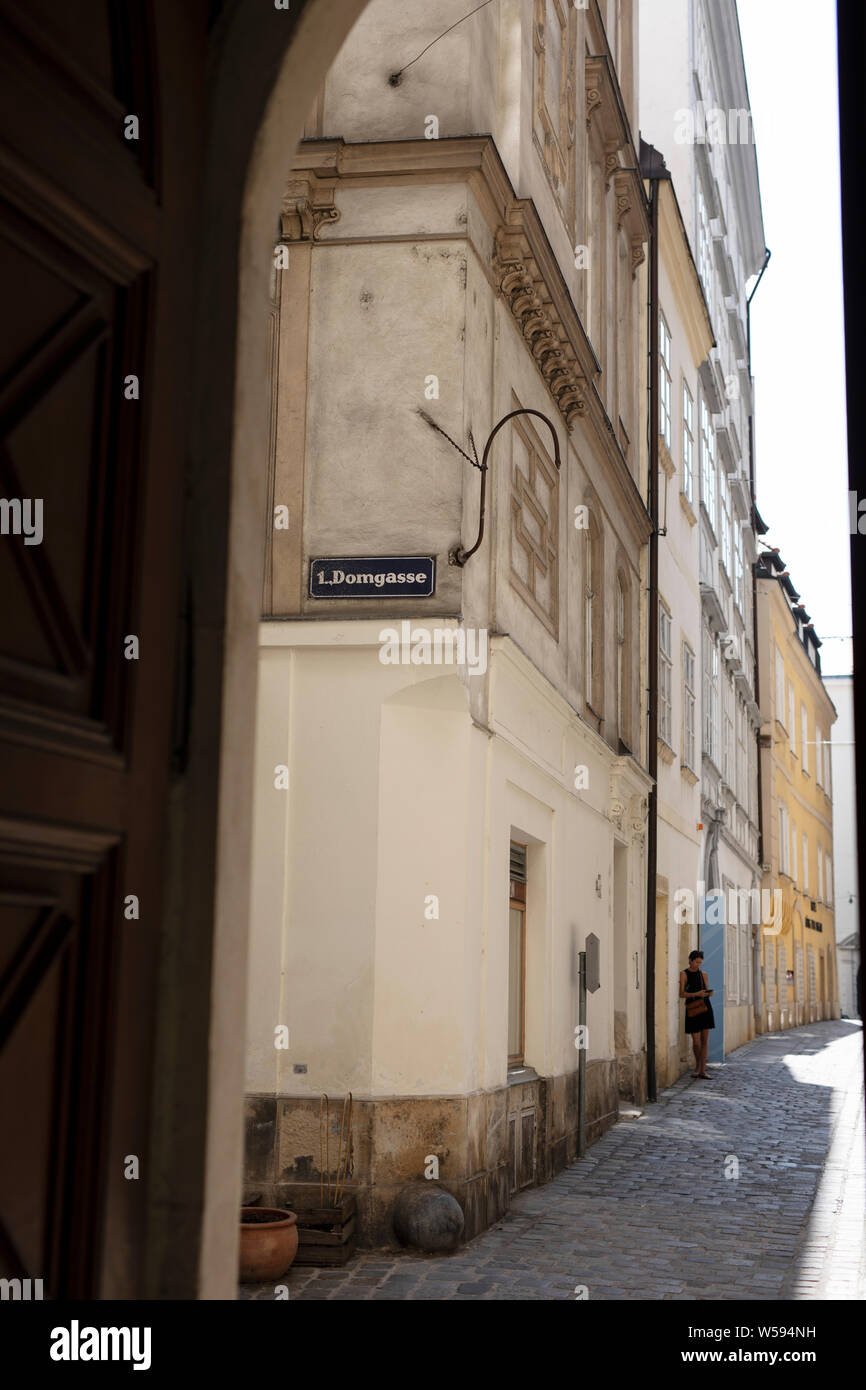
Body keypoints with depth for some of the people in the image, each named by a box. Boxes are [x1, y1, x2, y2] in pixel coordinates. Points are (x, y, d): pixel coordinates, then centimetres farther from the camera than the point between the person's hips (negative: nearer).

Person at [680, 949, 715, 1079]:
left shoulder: (703, 975, 13)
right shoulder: (683, 974, -1)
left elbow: (708, 992, 13)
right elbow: (681, 994, -8)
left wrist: (709, 993, -11)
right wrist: (696, 994, -21)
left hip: (705, 1007, 4)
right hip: (692, 1009, -4)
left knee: (705, 1040, 0)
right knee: (696, 1041, -5)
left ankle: (703, 1071, 4)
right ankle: (697, 1066, 21)